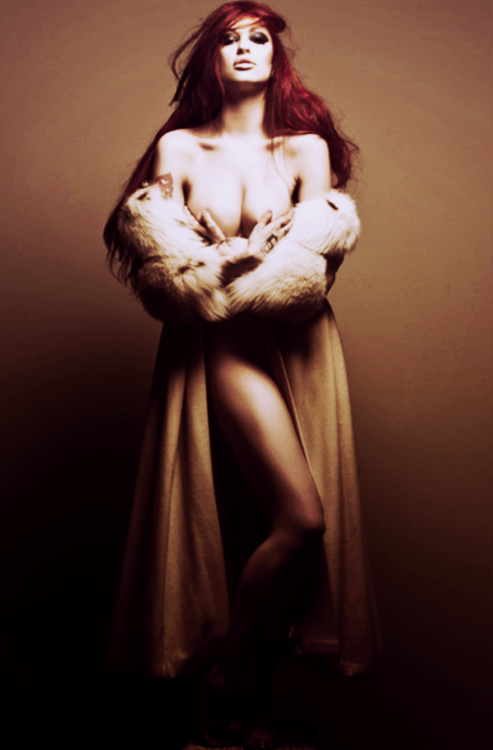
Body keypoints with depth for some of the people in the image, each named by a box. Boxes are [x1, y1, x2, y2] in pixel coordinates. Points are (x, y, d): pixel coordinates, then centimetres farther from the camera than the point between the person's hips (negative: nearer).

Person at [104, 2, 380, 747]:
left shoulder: (308, 148, 12)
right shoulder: (178, 146, 10)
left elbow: (316, 254, -1)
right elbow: (158, 253, -1)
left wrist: (218, 265, -9)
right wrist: (252, 257, -11)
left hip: (300, 346, 3)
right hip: (223, 346, -2)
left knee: (283, 524, 0)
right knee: (300, 517, -17)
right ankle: (224, 682, 4)